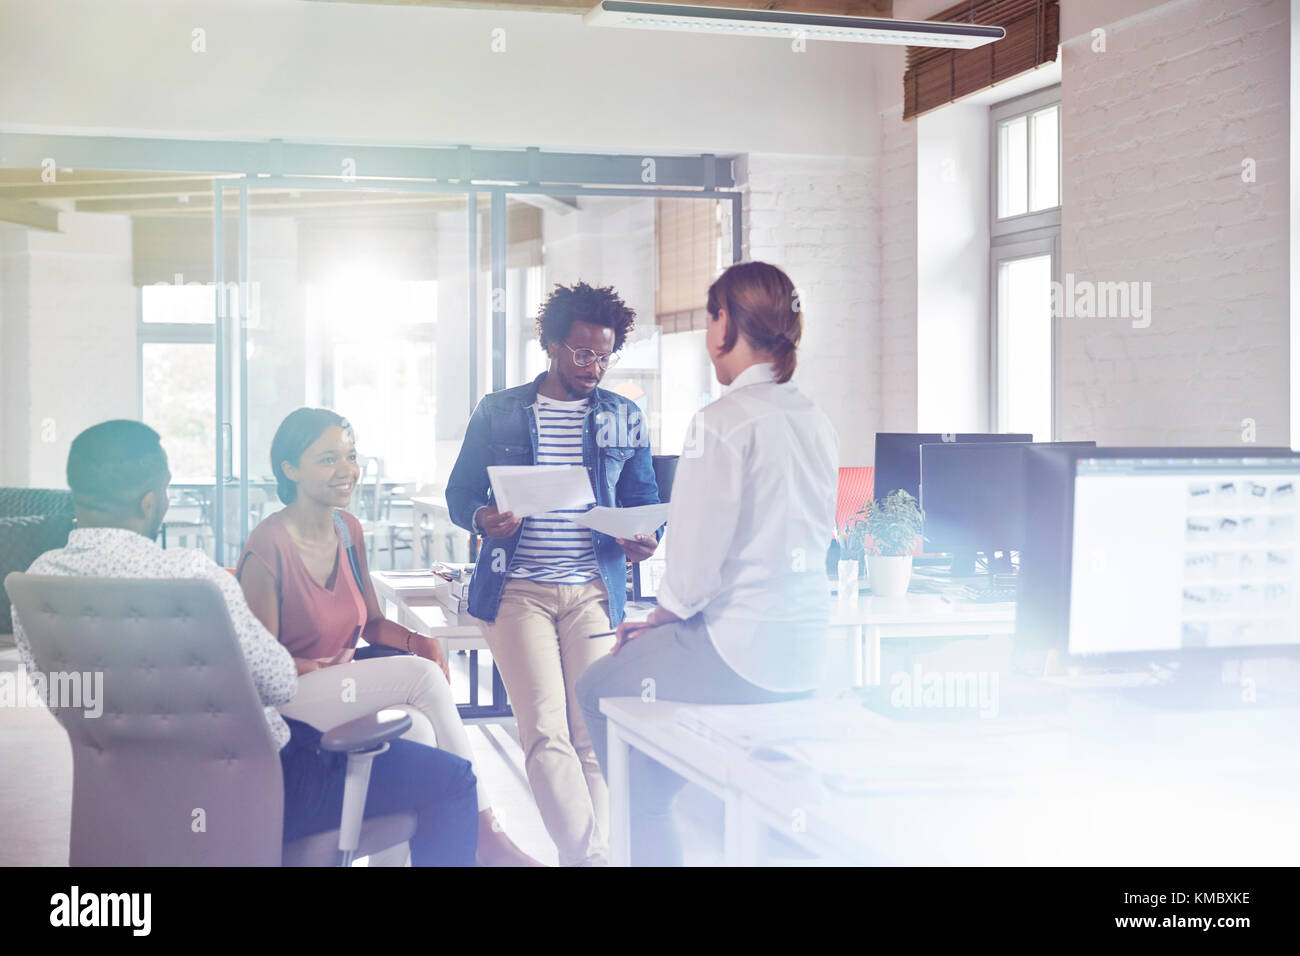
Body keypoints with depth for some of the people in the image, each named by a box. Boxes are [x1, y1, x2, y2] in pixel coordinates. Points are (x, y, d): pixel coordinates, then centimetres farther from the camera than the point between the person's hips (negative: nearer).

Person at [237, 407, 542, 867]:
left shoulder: (348, 530, 8)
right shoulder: (269, 545, -15)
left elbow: (372, 623, 15)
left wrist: (422, 643, -7)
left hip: (343, 689, 7)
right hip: (284, 702, -7)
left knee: (417, 727, -26)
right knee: (421, 675, -26)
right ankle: (486, 832, -21)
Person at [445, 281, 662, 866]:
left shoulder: (624, 420, 12)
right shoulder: (498, 413, 7)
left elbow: (643, 501, 16)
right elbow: (460, 493, 9)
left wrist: (644, 539, -7)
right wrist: (483, 519, -14)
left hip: (594, 591, 2)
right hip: (517, 591, -2)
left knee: (591, 733, -4)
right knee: (546, 735, -12)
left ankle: (578, 855, 6)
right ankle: (591, 857, -12)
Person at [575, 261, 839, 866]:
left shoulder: (722, 422, -16)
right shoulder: (815, 421, 8)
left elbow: (695, 568, -19)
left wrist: (659, 618, 3)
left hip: (743, 653, -8)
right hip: (806, 655, 8)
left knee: (598, 688, 14)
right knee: (651, 653, 29)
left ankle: (650, 845, 20)